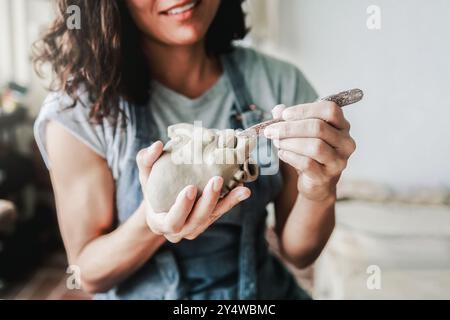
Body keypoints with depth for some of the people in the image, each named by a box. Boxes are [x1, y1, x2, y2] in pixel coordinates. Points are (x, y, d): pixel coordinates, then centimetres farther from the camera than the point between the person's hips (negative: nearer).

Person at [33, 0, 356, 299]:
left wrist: (320, 194, -25)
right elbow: (90, 273, -8)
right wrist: (151, 223, -27)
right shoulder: (78, 112, -15)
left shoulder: (280, 82, -10)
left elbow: (298, 251, -5)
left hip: (265, 288, 1)